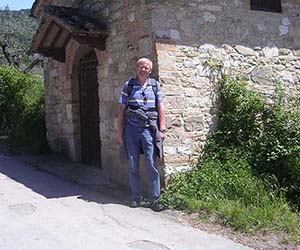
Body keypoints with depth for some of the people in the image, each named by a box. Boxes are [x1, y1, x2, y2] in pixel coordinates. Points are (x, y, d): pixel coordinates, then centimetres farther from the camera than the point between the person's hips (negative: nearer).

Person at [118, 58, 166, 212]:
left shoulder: (155, 85, 8)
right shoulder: (128, 85, 7)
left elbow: (161, 108, 5)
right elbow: (121, 109, 7)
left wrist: (162, 129, -3)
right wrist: (120, 132, 4)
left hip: (149, 128, -1)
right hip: (131, 128, 1)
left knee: (152, 165, -5)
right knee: (133, 166, 6)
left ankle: (154, 199, 2)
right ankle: (136, 197, 18)